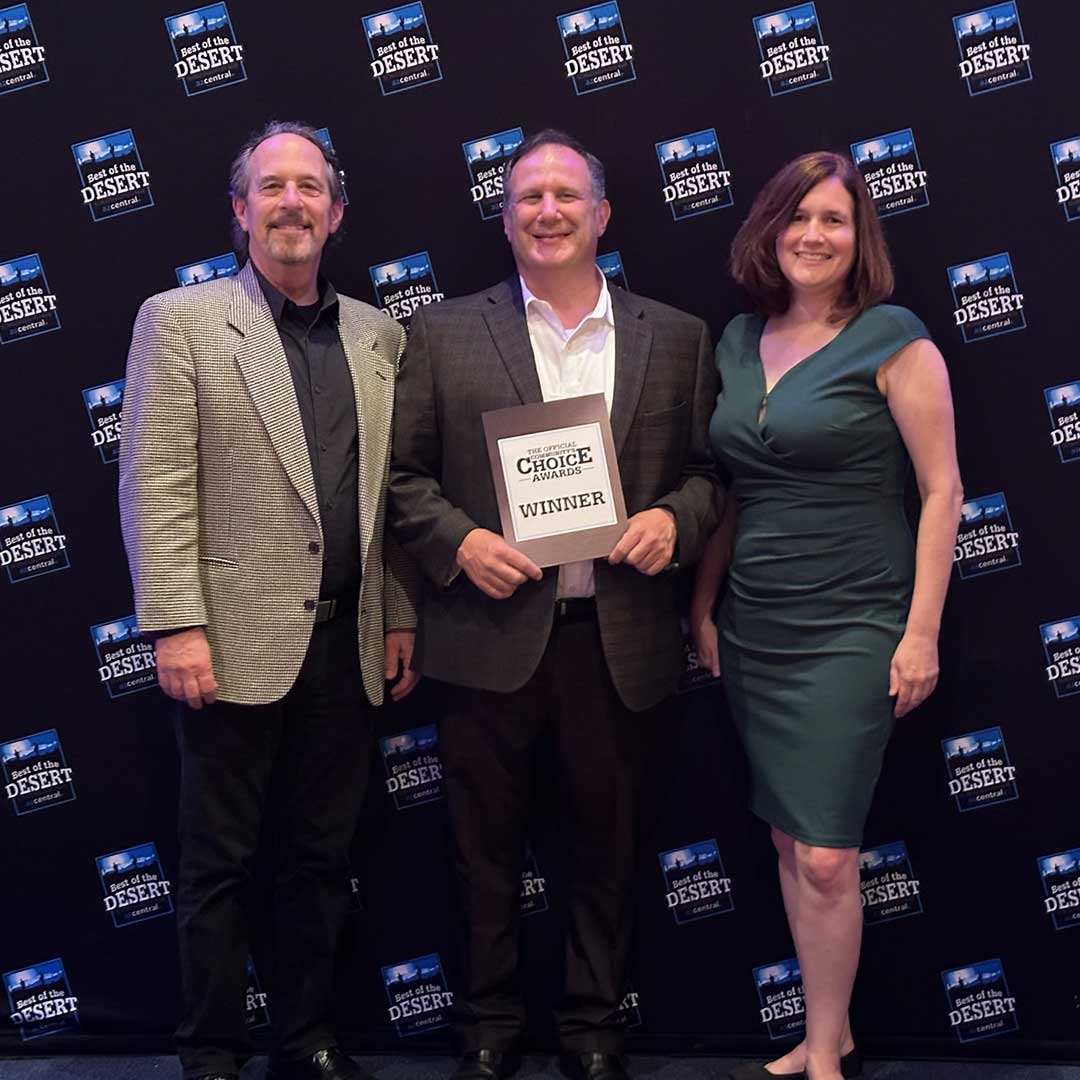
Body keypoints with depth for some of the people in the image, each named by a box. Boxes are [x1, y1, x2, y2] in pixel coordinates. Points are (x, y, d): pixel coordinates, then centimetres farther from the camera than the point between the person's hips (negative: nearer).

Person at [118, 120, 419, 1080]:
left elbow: (392, 489, 12)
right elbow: (155, 485, -8)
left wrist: (401, 618, 9)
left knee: (323, 857, 13)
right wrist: (177, 625, -14)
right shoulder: (180, 319, -1)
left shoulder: (379, 334, 11)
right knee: (220, 862, 7)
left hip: (349, 642, 4)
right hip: (239, 639, -4)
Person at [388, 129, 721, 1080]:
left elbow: (711, 469, 10)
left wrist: (674, 518, -10)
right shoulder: (445, 333, 4)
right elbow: (403, 473, 3)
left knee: (608, 845, 12)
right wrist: (458, 542, -13)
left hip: (621, 638, 1)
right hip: (490, 634, -1)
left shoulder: (676, 339, 8)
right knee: (487, 846, 11)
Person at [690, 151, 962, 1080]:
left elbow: (943, 490, -8)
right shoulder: (739, 341, 9)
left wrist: (922, 632, -12)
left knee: (826, 856, -3)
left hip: (849, 629, -6)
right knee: (789, 842, 12)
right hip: (753, 628, 6)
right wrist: (703, 604, 12)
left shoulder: (892, 339, -7)